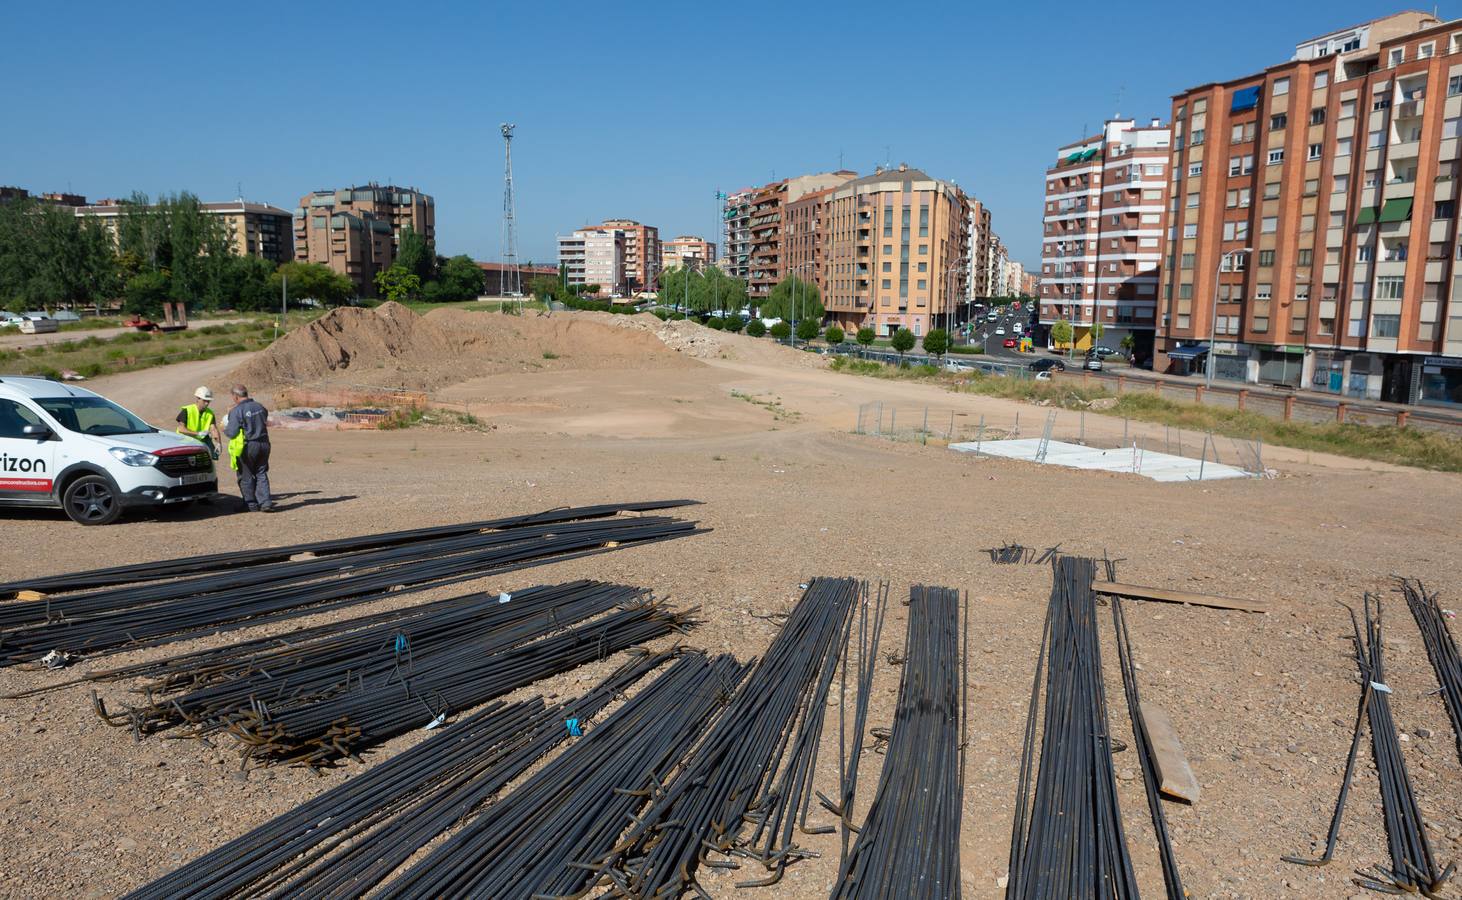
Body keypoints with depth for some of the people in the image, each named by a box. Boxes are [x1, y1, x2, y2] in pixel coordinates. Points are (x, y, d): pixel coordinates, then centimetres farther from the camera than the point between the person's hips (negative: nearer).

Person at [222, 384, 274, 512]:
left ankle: (252, 504, 12)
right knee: (261, 474, 11)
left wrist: (225, 429, 7)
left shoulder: (236, 411, -14)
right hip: (264, 444, 5)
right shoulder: (259, 406, 6)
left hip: (247, 447, -5)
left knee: (246, 477, 7)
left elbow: (232, 433, -14)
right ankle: (265, 502, 1)